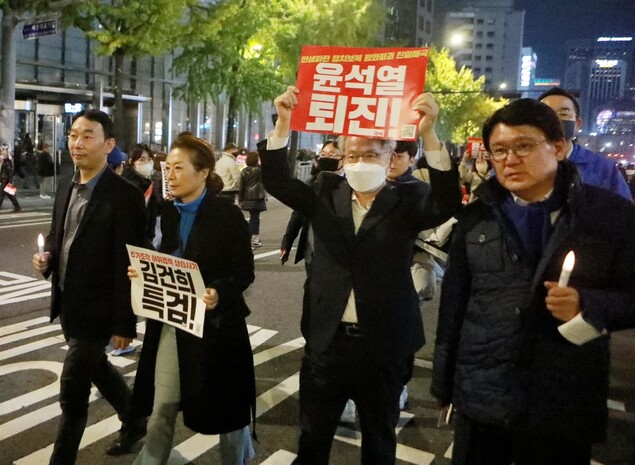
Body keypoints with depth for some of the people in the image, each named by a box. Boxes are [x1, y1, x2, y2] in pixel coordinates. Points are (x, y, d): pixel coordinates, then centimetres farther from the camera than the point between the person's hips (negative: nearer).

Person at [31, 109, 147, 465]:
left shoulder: (124, 195, -18)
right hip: (67, 302, 8)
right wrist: (47, 256, -5)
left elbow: (128, 264, -18)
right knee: (96, 368, 23)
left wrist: (125, 323, -17)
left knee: (72, 392, 2)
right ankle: (135, 422, 46)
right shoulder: (66, 187, 5)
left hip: (96, 308, -8)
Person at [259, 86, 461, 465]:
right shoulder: (327, 193, 2)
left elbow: (446, 204, -22)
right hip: (327, 341, 2)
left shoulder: (407, 200, -5)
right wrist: (284, 123, -20)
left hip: (384, 345, -1)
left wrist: (429, 134, -34)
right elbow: (277, 182, -5)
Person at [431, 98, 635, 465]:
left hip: (565, 405, -2)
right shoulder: (476, 218, 4)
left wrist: (587, 305, -19)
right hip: (480, 398, 2)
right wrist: (444, 383, 7)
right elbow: (453, 303, 6)